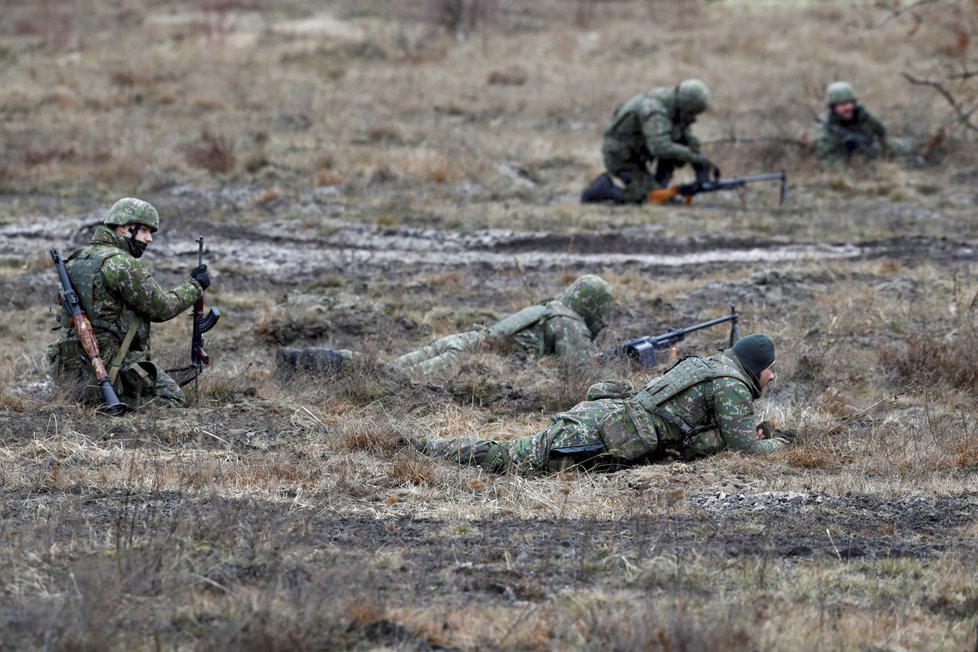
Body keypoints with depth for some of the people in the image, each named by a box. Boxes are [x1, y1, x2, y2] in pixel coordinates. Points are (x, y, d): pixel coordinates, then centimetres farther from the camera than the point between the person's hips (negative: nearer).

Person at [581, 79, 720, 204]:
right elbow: (660, 147, -47)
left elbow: (690, 140, 6)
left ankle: (659, 187, 2)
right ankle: (605, 189, -3)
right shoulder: (656, 111, -33)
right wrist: (694, 157, -44)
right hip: (620, 154, -9)